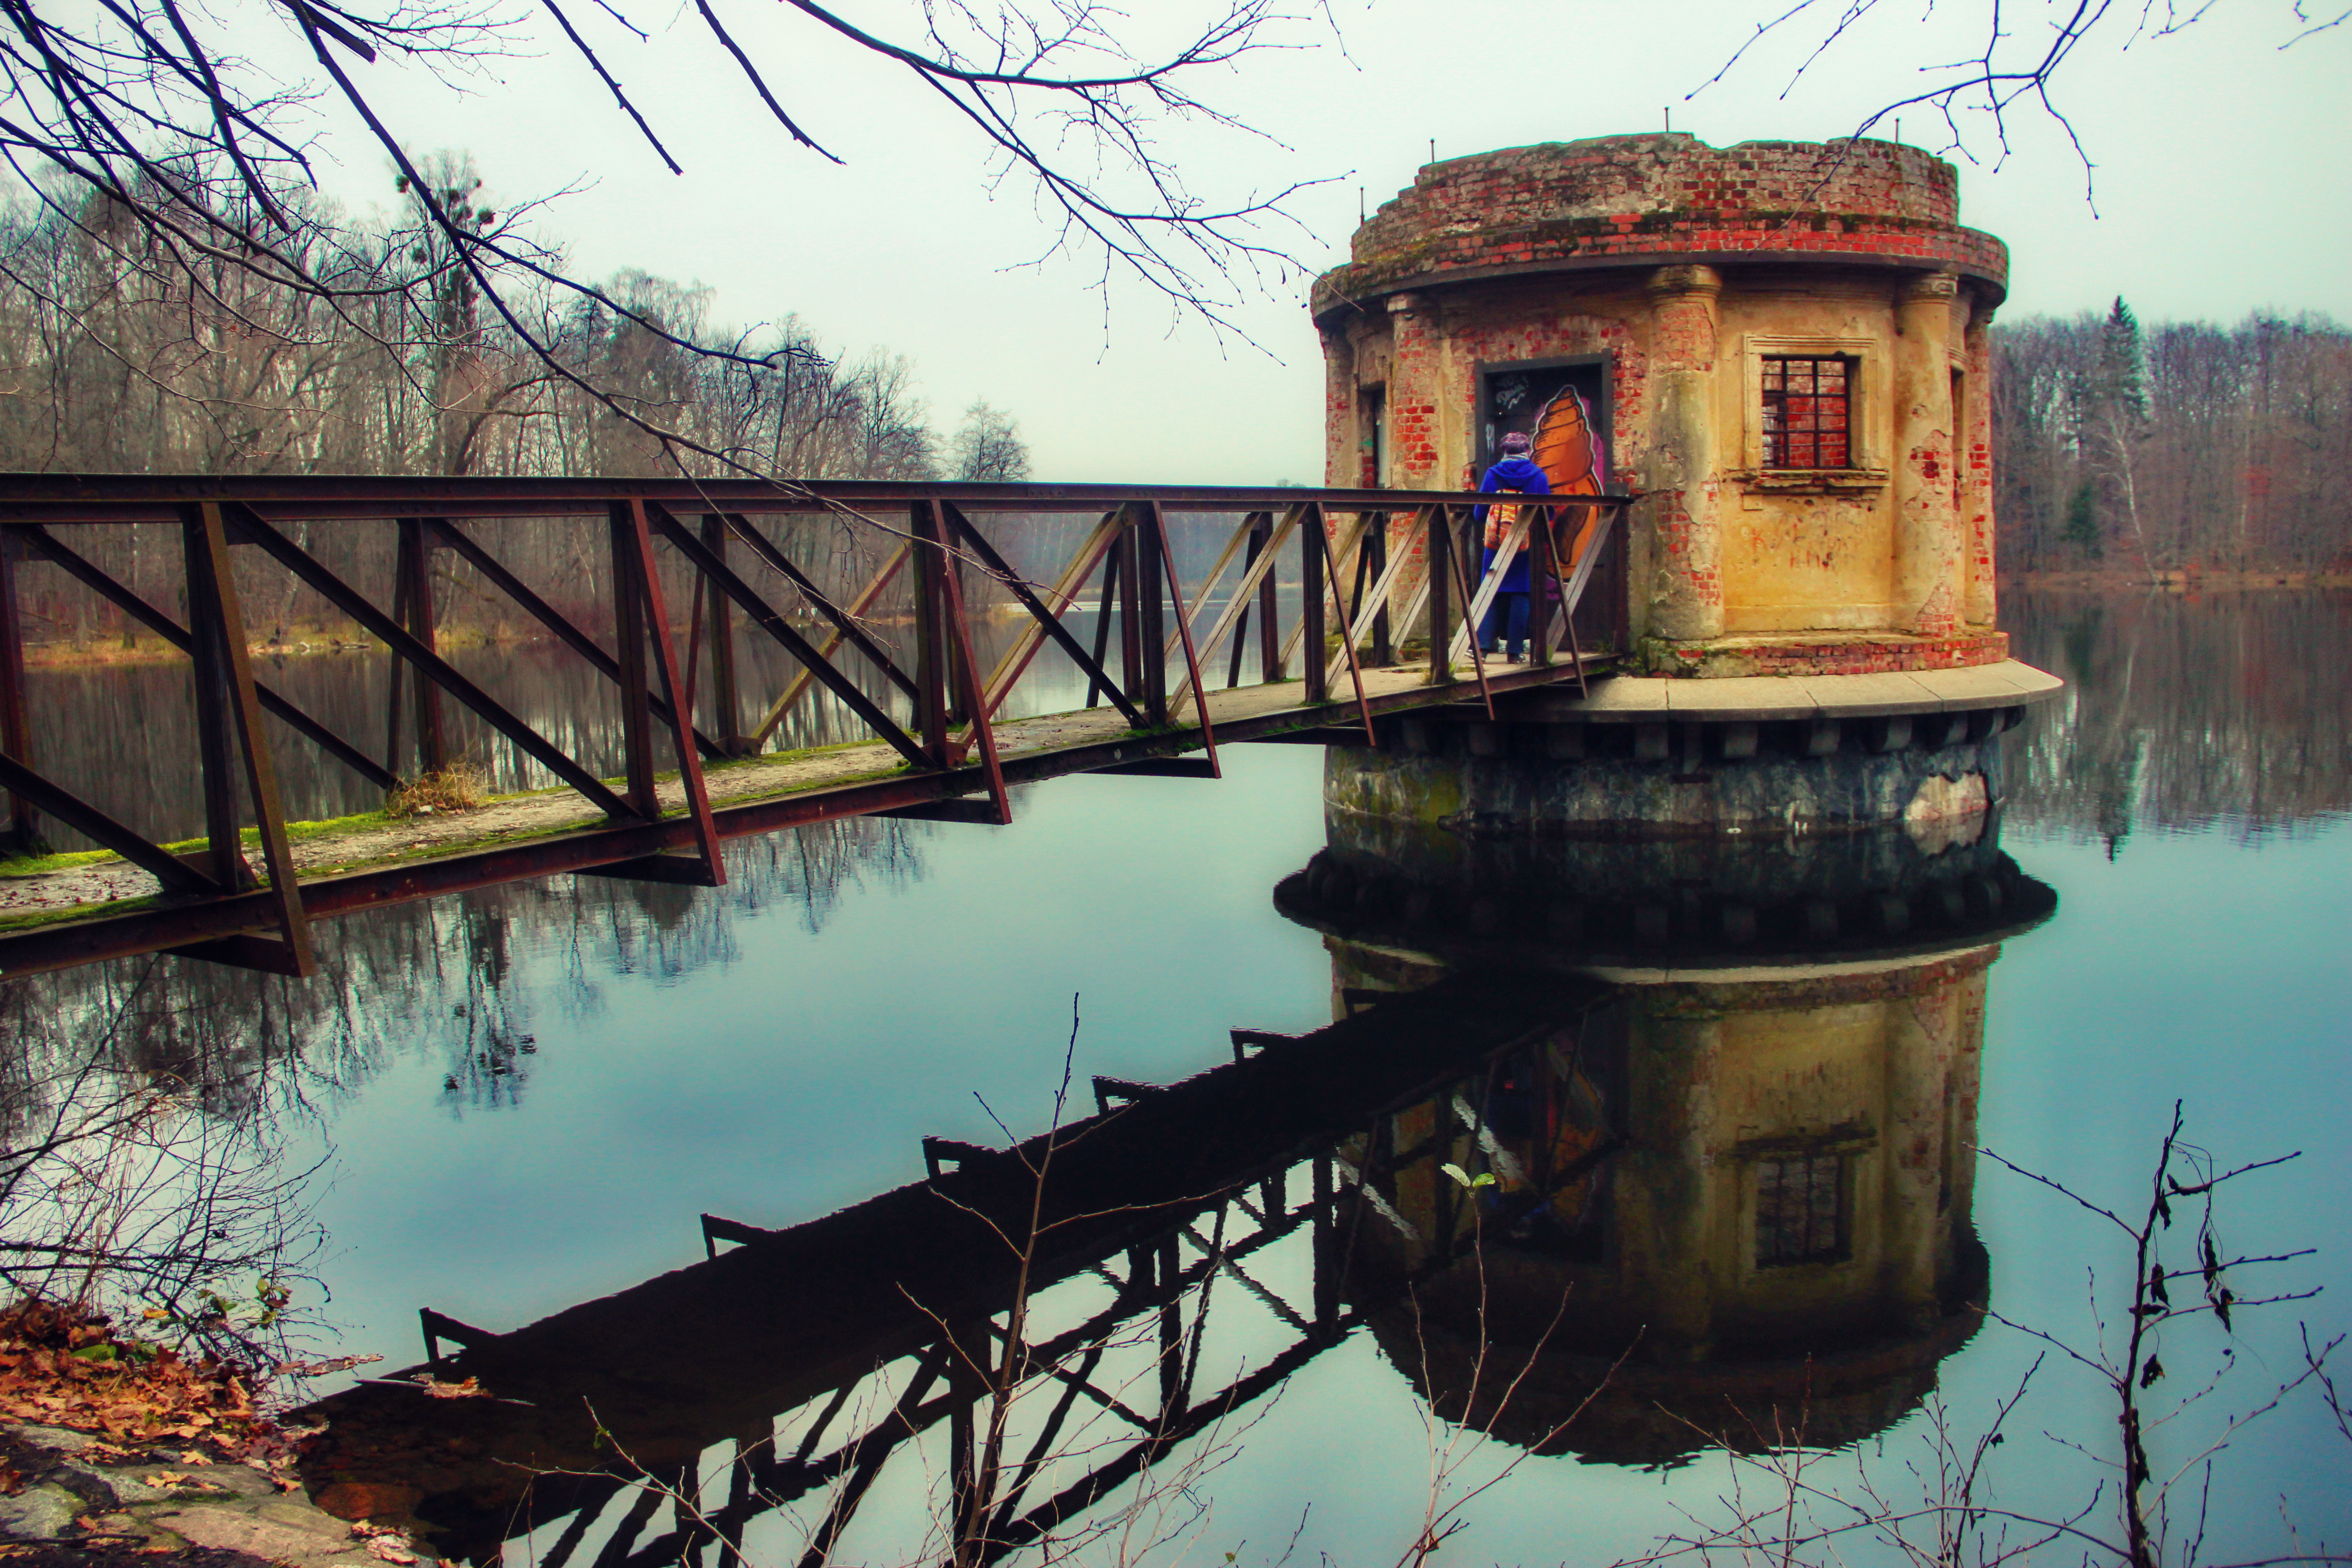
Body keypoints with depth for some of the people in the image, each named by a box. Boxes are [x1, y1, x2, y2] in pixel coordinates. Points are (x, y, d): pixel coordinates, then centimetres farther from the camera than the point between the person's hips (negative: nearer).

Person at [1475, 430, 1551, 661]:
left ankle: (1483, 645, -1)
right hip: (1527, 545, -1)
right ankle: (1515, 650, 1)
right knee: (1520, 594, 3)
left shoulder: (1493, 474, 0)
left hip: (1496, 543, 1)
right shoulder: (1539, 476, -1)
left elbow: (1480, 513, 2)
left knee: (1492, 592, 7)